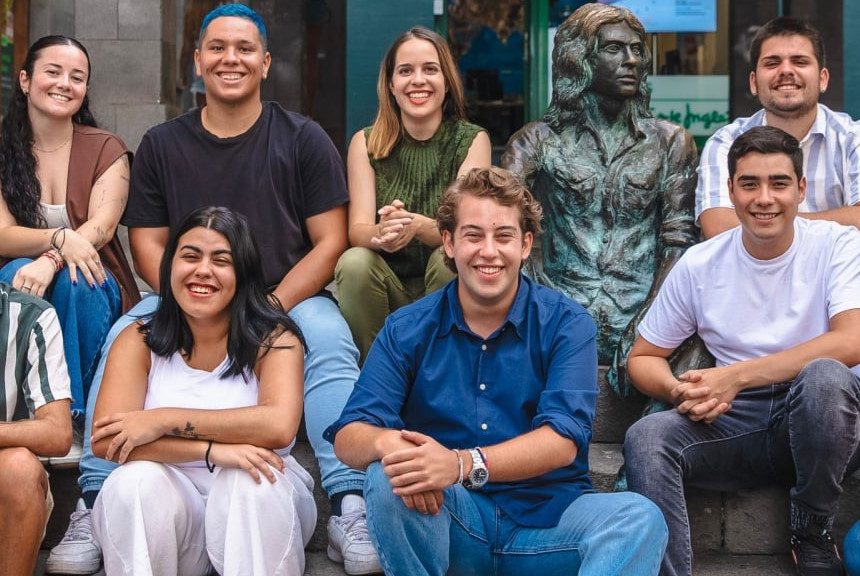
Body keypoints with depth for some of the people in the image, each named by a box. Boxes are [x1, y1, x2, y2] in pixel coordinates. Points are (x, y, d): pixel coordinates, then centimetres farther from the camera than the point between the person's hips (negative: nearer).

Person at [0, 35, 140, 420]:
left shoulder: (106, 150, 0)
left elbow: (101, 226, -15)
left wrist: (51, 262, -35)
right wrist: (59, 239, -31)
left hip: (92, 289, 0)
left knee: (72, 282, -33)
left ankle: (74, 407, -22)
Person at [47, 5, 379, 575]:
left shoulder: (303, 139, 3)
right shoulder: (162, 145, 8)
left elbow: (330, 244, -2)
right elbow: (147, 244, 5)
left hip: (289, 298, -1)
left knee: (331, 345, -32)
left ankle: (350, 506, -33)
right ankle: (96, 503, -23)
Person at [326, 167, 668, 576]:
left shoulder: (565, 324, 0)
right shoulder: (407, 330, 4)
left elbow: (562, 442, -15)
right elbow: (349, 435, -6)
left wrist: (462, 464, -33)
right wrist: (389, 444, -32)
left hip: (546, 522, 0)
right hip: (448, 520, 1)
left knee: (641, 518, -29)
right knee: (387, 478, -30)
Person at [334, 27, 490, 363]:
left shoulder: (472, 140, -2)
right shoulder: (366, 143, 1)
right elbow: (358, 229, -9)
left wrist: (418, 226, -37)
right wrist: (380, 233, -35)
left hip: (448, 286, -1)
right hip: (386, 290, 1)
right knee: (354, 262, -28)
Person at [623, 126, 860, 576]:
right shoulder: (699, 265, 3)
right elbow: (642, 357, 10)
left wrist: (736, 376, -24)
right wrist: (678, 390, -16)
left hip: (820, 422, -1)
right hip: (735, 428, 2)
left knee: (824, 376, -35)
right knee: (646, 437, -26)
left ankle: (812, 533, -11)